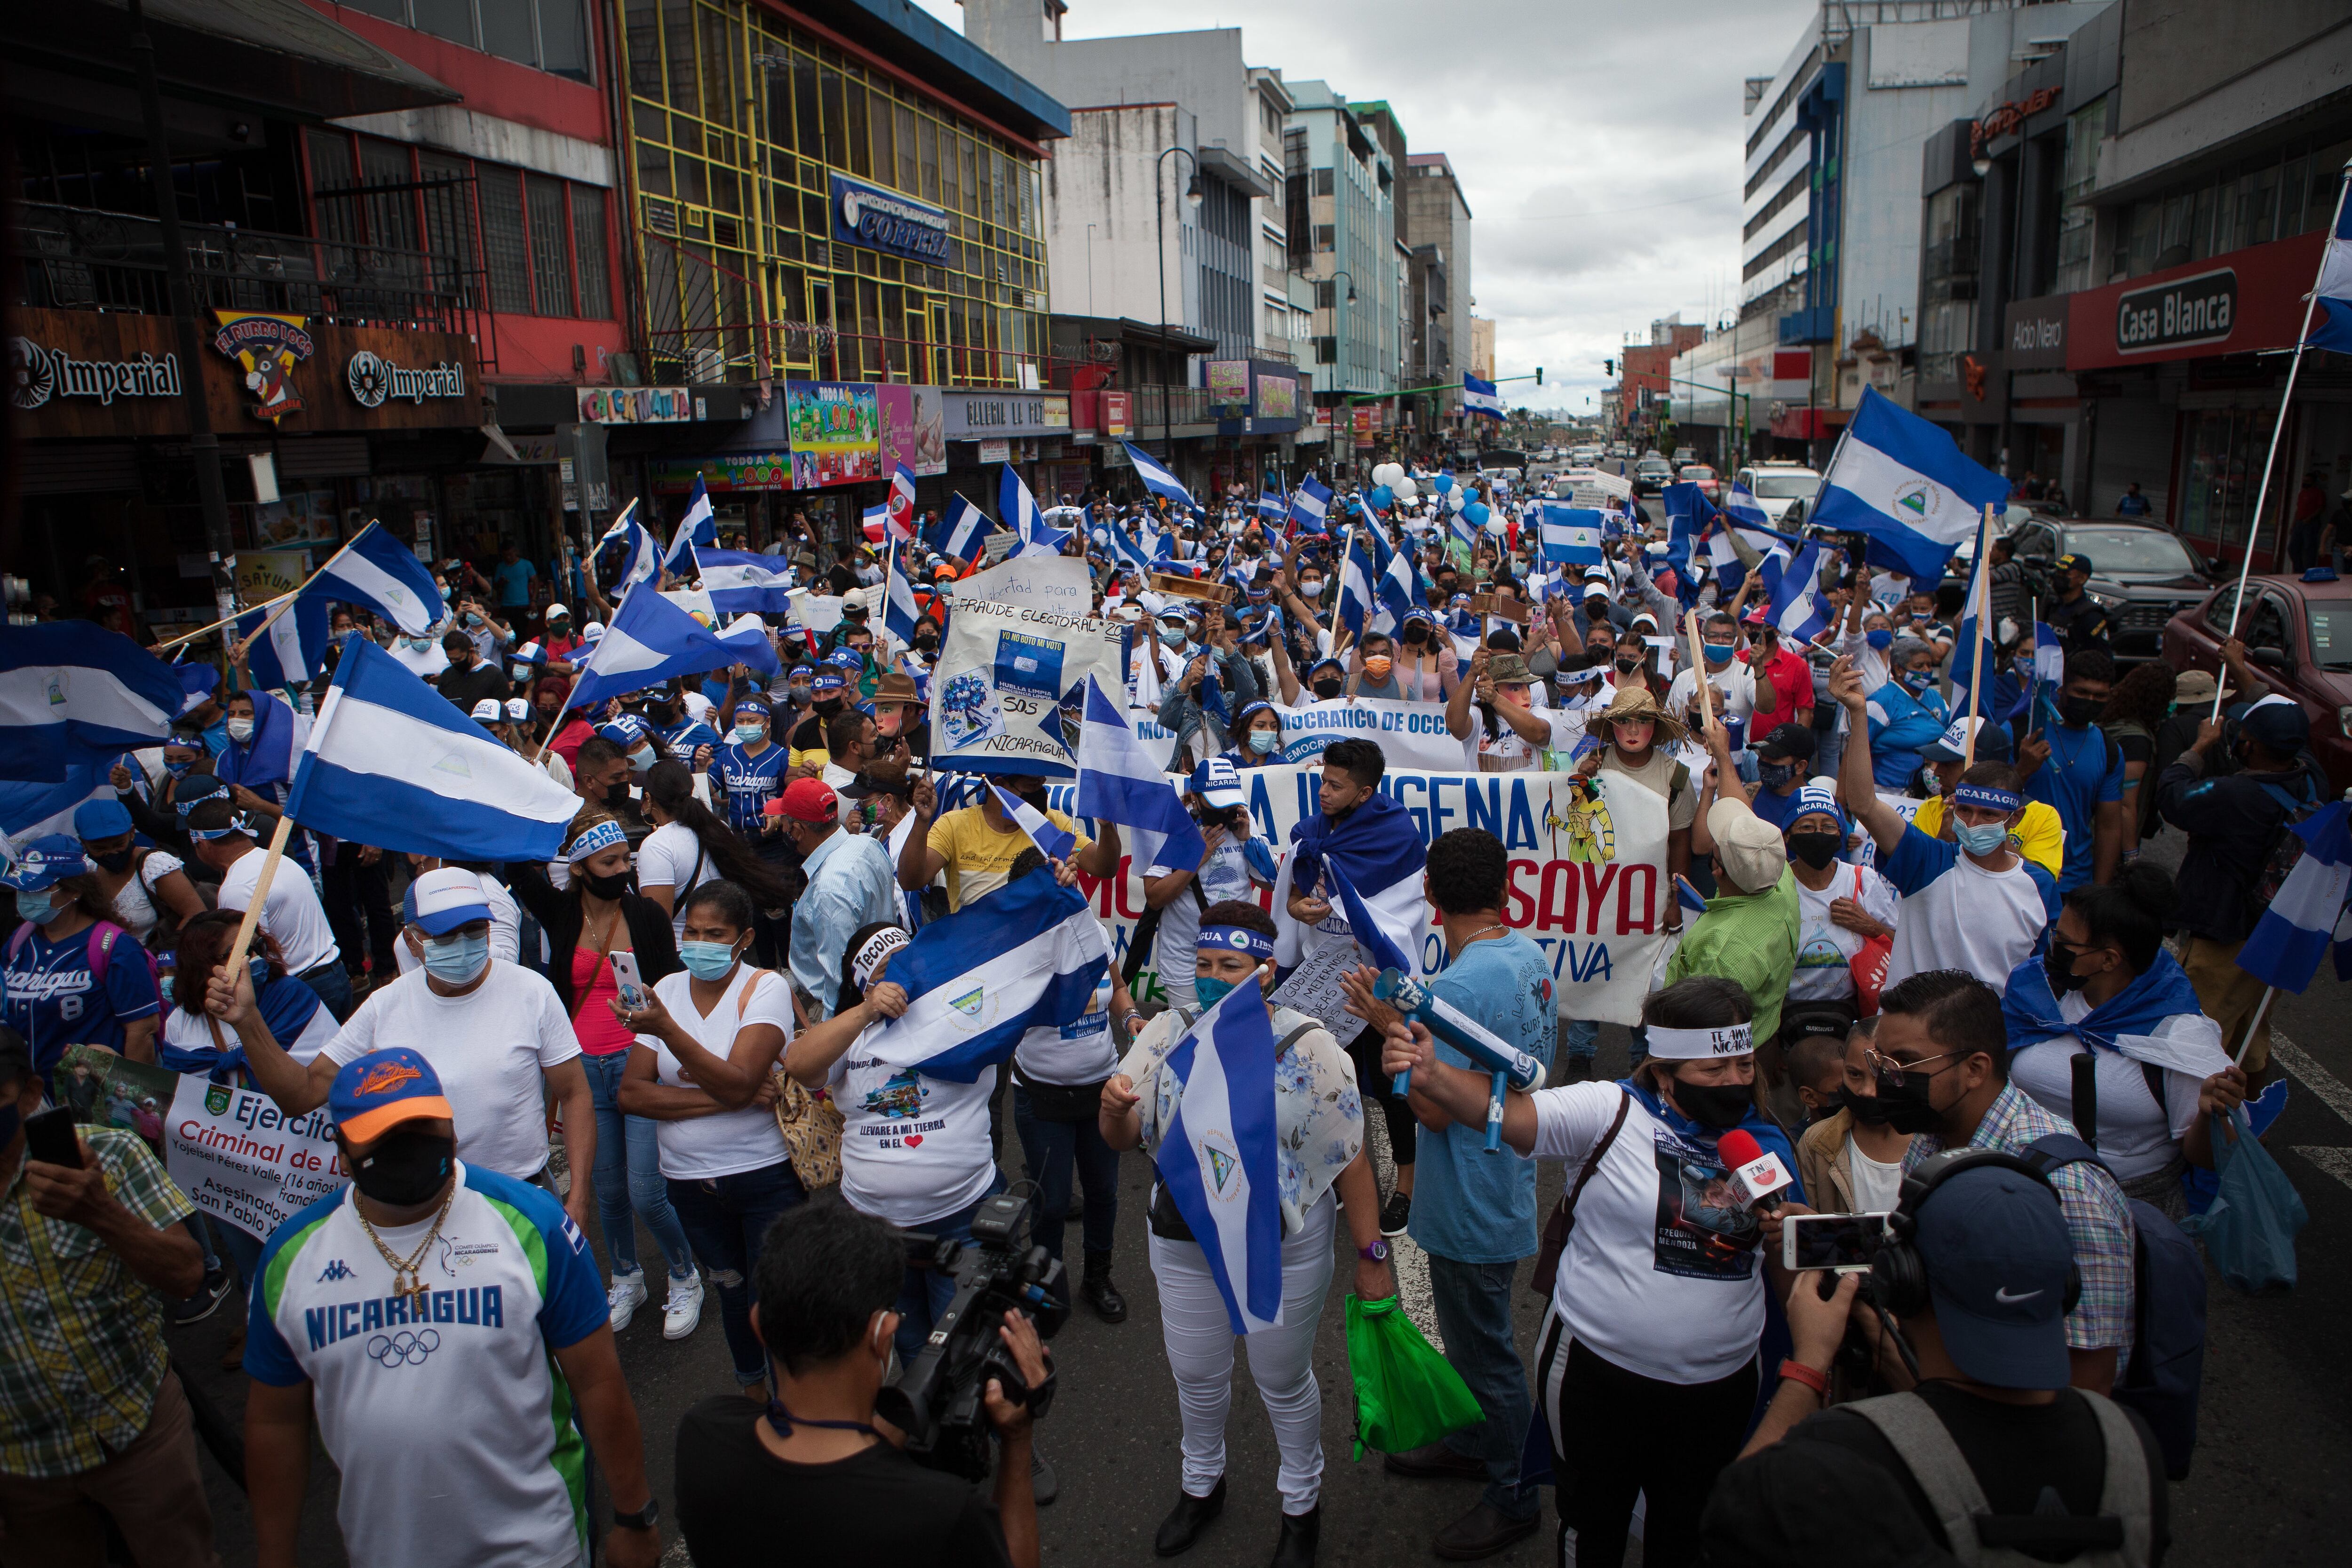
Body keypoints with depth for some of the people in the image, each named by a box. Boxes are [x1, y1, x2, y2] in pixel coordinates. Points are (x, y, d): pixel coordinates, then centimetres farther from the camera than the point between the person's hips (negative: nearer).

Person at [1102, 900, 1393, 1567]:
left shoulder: (1307, 1047, -17)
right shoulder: (1167, 1034, -8)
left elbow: (1352, 1161, -12)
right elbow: (1123, 1139, -6)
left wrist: (1372, 1257, -9)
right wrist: (1114, 1106, -29)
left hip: (1283, 1254, -3)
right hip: (1185, 1246, 3)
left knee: (1284, 1381, 16)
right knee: (1196, 1374, 20)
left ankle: (1302, 1502, 42)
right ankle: (1202, 1483, 49)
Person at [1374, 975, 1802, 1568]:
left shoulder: (1769, 1142, 0)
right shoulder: (1612, 1113, -16)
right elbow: (1507, 1112, -31)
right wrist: (1430, 1075, -48)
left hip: (1722, 1384, 4)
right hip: (1599, 1373, -4)